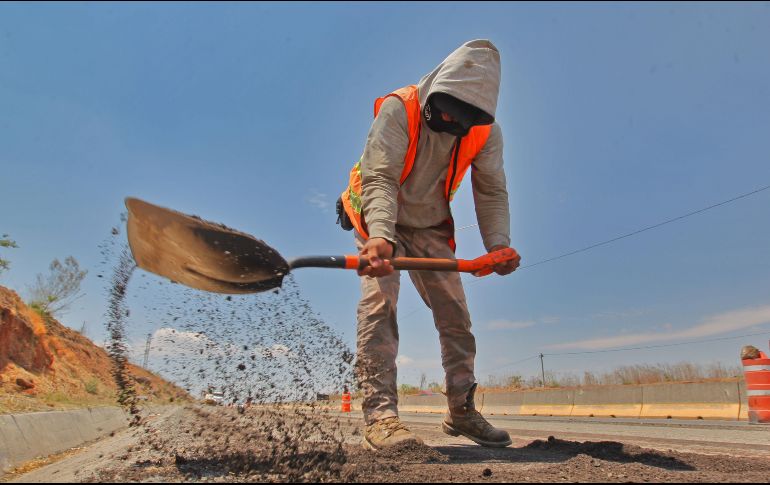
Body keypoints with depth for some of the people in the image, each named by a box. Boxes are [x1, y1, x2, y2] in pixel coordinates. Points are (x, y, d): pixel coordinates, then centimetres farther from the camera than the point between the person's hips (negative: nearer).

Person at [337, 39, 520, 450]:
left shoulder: (486, 131, -12)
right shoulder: (398, 109, -25)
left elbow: (491, 191, -12)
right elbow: (379, 178, -33)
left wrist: (498, 244, -29)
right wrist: (381, 235, -49)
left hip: (431, 228, 4)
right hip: (380, 221, -4)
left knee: (455, 315, 2)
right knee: (379, 301, -23)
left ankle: (461, 411, 15)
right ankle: (380, 413, -23)